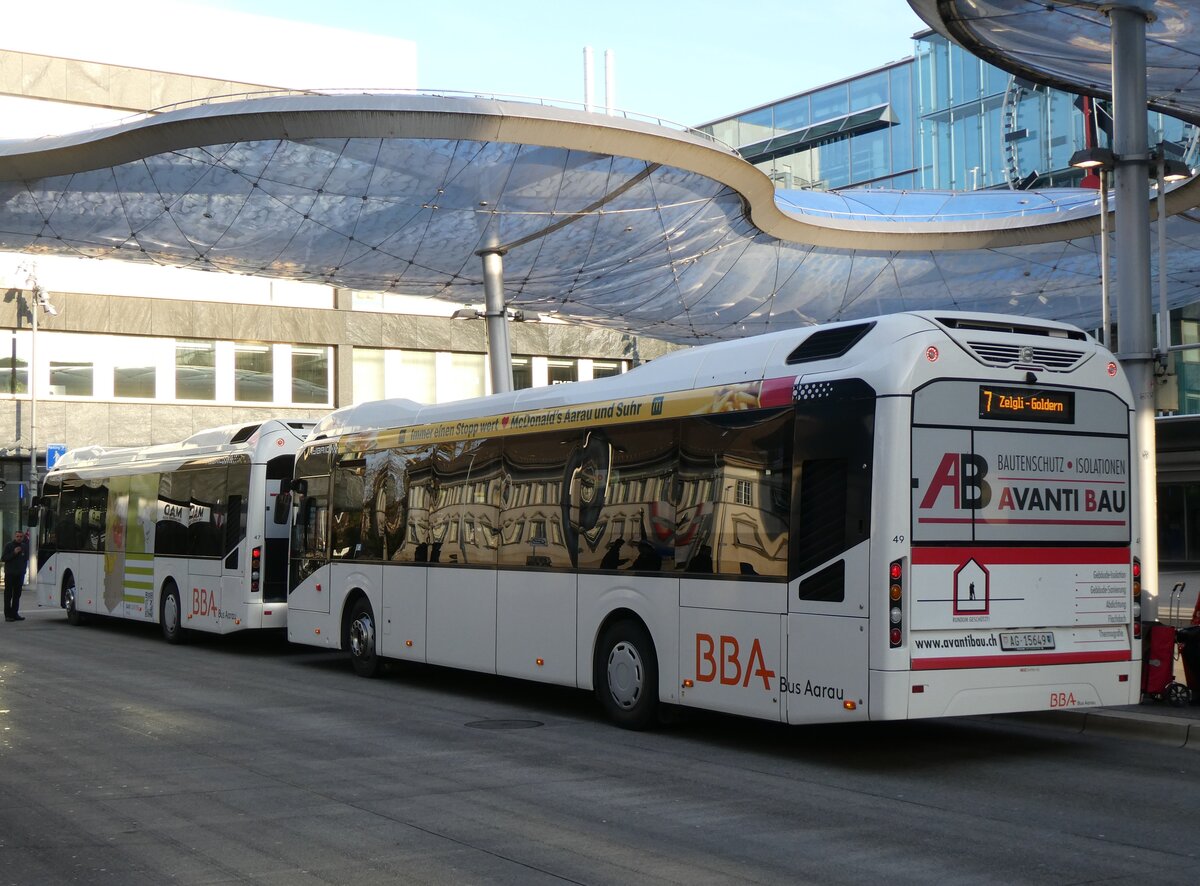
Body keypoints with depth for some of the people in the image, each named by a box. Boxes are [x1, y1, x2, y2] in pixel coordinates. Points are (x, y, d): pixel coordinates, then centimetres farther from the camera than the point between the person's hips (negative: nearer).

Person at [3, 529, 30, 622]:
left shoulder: (25, 546, 9)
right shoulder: (8, 546, -3)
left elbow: (27, 558, 18)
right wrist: (14, 553, -16)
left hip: (20, 574, 4)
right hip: (10, 574, -4)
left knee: (17, 595, 6)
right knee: (8, 595, -3)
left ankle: (15, 613, 10)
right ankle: (8, 615, -3)